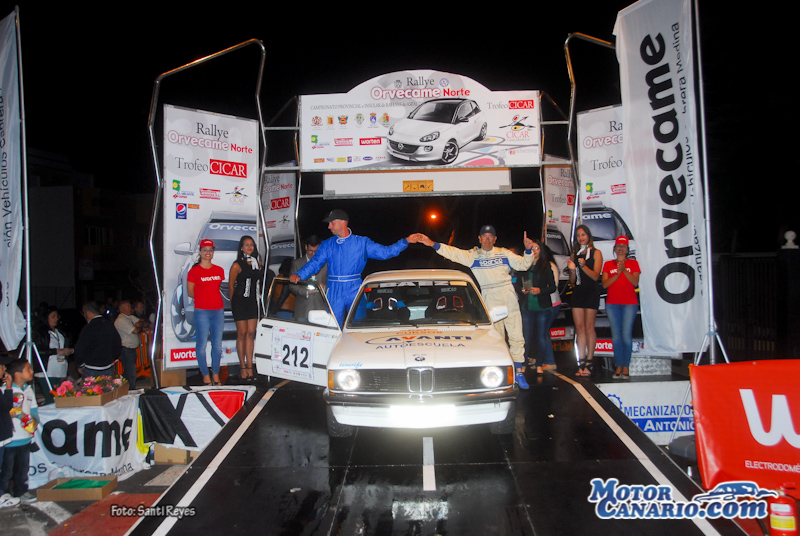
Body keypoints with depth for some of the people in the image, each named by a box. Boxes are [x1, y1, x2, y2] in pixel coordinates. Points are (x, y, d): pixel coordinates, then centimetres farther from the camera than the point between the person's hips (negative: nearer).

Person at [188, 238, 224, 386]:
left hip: (218, 311, 4)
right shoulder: (194, 271, -2)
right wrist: (203, 297, 2)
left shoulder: (219, 270, 10)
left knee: (217, 344, 7)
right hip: (202, 312, -4)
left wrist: (210, 296, 9)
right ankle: (205, 375, 12)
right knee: (202, 344, -1)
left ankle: (216, 374, 18)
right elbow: (190, 292, 2)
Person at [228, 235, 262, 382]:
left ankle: (250, 367, 8)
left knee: (251, 334, 4)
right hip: (240, 302, -5)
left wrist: (259, 296, 10)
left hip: (253, 302, 5)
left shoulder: (257, 263, 11)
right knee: (242, 334, -2)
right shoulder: (237, 265, -4)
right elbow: (231, 286, -2)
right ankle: (242, 367, 5)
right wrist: (234, 303, -1)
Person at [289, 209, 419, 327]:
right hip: (335, 293, 1)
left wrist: (406, 241, -6)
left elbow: (384, 252, 2)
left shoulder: (362, 243, 5)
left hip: (355, 292, -1)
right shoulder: (327, 245, 9)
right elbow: (315, 264, 3)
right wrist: (298, 275, -14)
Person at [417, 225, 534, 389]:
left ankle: (519, 372, 3)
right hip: (490, 300, 0)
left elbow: (522, 265, 9)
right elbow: (454, 253, -5)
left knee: (516, 336, -2)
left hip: (508, 297, 1)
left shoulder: (504, 253, 9)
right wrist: (432, 244, -15)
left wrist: (528, 250, -8)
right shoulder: (472, 255, 6)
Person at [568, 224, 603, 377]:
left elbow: (596, 276, -8)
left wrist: (584, 266, -24)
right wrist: (572, 269, -8)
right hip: (577, 292, 4)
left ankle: (589, 361, 0)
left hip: (591, 293, -4)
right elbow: (572, 280, 12)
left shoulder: (596, 253, 2)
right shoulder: (574, 255, 14)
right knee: (579, 328, 1)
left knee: (589, 327, -5)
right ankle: (582, 362, 1)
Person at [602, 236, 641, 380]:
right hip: (612, 304, 2)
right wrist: (617, 274, -11)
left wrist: (624, 270, -16)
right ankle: (618, 367, 4)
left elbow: (635, 282, -4)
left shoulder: (633, 263, 9)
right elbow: (605, 284, 2)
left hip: (629, 303, -2)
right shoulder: (608, 264, 12)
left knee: (626, 335, -8)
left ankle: (626, 367, -3)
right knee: (616, 335, -1)